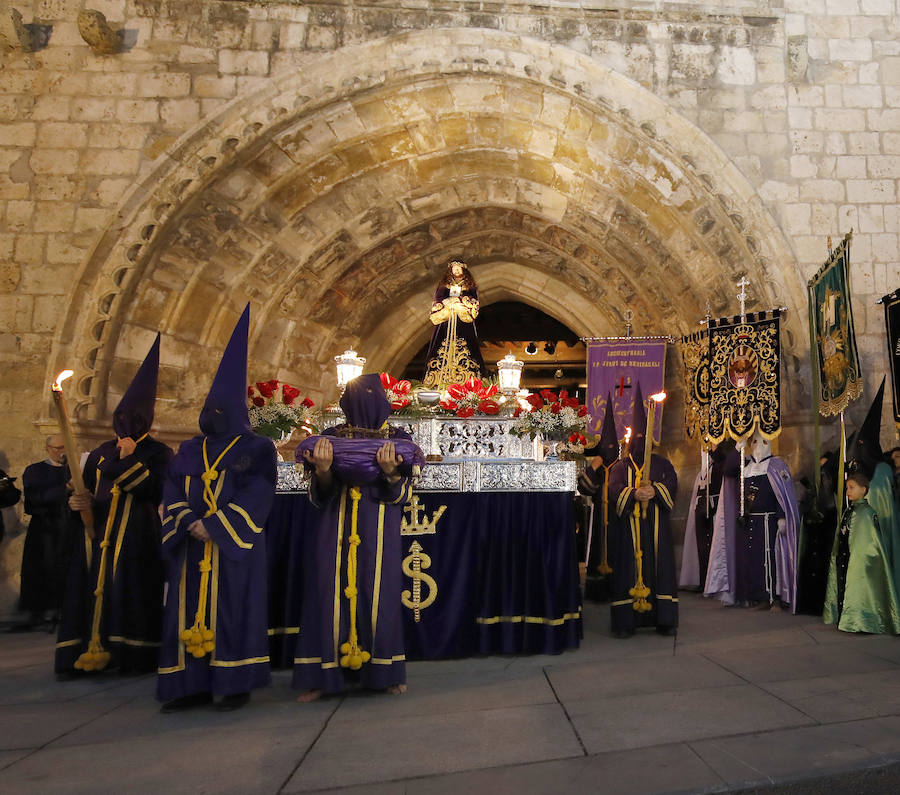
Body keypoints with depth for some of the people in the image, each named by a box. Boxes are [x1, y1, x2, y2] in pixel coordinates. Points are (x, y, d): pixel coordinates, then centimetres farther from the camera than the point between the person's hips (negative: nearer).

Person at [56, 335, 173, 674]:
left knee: (131, 588, -4)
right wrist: (78, 502, -2)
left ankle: (133, 656, 5)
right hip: (98, 529, 4)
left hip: (137, 532, -4)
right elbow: (86, 489, 20)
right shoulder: (101, 453, 15)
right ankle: (85, 653, 10)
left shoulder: (158, 452, 1)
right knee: (92, 585, 1)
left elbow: (156, 492, -12)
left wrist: (130, 460, -13)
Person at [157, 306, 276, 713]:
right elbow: (172, 494, 8)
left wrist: (215, 526, -16)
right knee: (190, 609, 4)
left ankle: (236, 683, 6)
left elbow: (255, 498, -10)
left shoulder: (256, 450, 1)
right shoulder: (189, 451, 16)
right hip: (192, 546, 5)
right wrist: (189, 523, -11)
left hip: (234, 545, -5)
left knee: (232, 607, -3)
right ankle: (194, 684, 12)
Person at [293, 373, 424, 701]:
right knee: (330, 594, 0)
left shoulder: (397, 439, 5)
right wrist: (322, 470, -20)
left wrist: (390, 472, -23)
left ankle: (385, 673, 16)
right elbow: (319, 496, 2)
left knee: (380, 596, 1)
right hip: (336, 533, 1)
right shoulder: (331, 438, 7)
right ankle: (323, 675, 12)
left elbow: (402, 495, -1)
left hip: (379, 534, 0)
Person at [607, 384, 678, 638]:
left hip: (657, 525, 1)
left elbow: (672, 484, -3)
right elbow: (614, 490, -7)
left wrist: (655, 491, -22)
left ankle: (664, 620, 8)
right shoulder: (620, 467, 9)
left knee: (660, 566, 0)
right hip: (629, 527, -1)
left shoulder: (662, 464, 13)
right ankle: (626, 621, 0)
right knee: (629, 567, -4)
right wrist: (634, 494, -25)